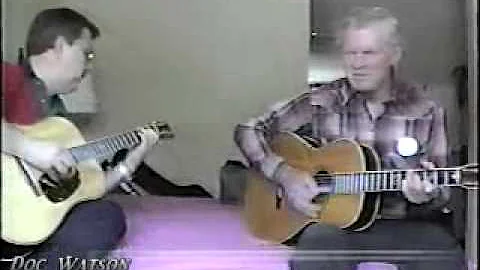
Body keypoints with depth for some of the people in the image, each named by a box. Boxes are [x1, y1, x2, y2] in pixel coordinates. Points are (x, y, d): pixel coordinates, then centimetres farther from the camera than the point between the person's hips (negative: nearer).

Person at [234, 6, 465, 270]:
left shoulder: (425, 111, 1)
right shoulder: (321, 101, -1)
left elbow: (441, 192, 5)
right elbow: (249, 130, 3)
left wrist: (427, 196, -20)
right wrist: (284, 173, -12)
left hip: (405, 225, 2)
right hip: (334, 221, -1)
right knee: (315, 244, -36)